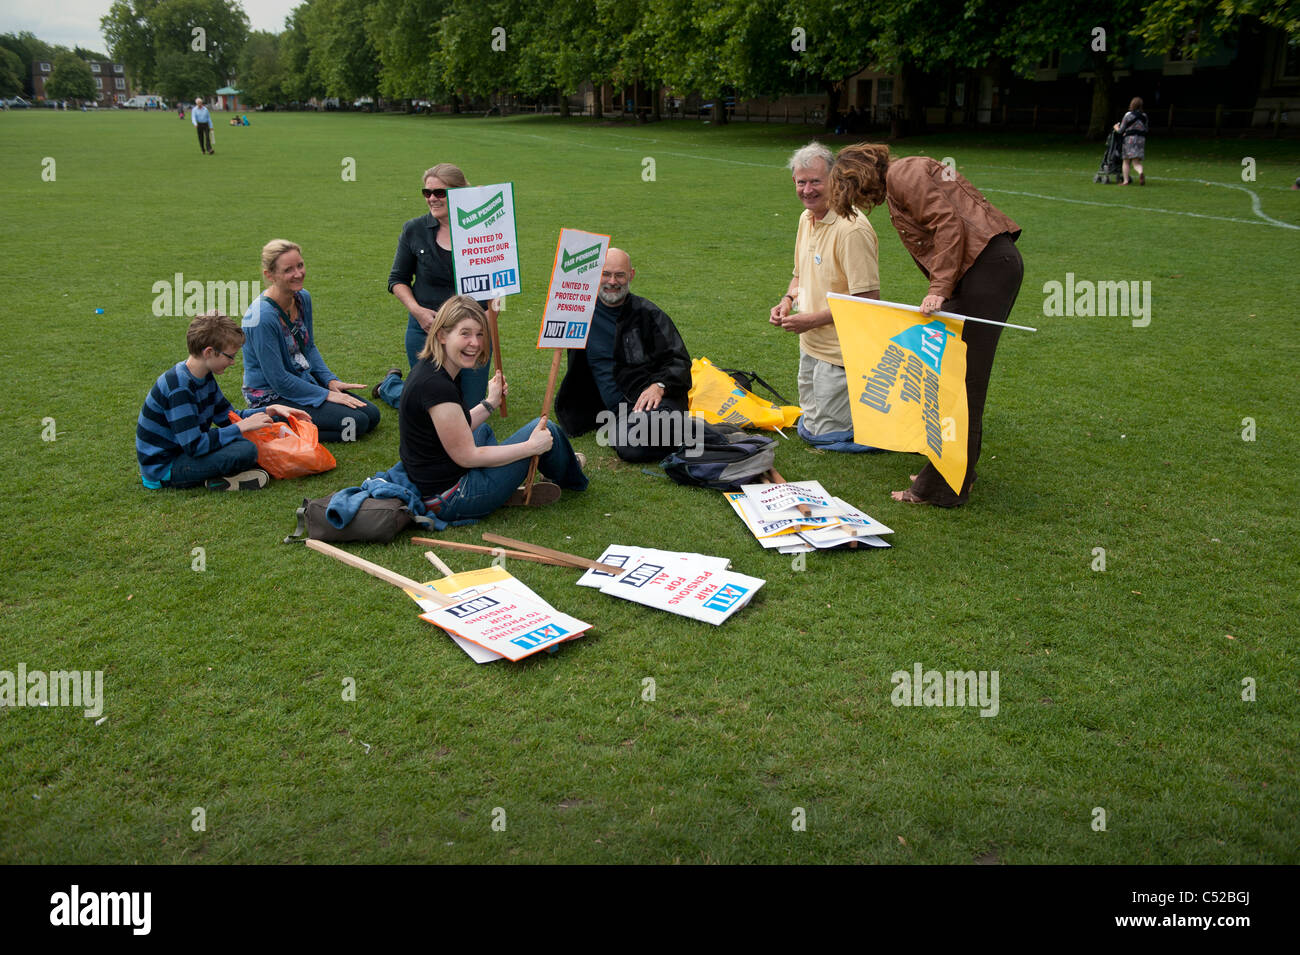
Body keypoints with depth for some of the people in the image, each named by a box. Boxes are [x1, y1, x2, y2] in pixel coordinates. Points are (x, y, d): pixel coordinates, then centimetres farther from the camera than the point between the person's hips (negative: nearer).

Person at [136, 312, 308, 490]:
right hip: (163, 469, -10)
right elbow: (194, 446, -29)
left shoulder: (205, 376, 5)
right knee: (245, 450, -29)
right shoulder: (178, 387, -25)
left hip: (183, 451, 10)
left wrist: (270, 410, 4)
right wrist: (242, 426, -22)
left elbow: (227, 418, 15)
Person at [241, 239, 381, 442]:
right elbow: (278, 379, -22)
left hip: (305, 381, 8)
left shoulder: (303, 298, 0)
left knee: (371, 415, -1)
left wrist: (331, 381, 1)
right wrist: (326, 395, -17)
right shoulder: (262, 317, -26)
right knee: (356, 423, -18)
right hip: (272, 397, -8)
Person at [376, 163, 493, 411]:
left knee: (472, 407, 7)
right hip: (425, 327, -1)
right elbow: (398, 279, 6)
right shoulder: (414, 230, -3)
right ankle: (390, 383, 37)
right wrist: (416, 309, -10)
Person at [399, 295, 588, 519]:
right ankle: (572, 478, 31)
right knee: (543, 428, -1)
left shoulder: (430, 369, 5)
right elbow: (467, 456, -20)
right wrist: (531, 447, -14)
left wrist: (490, 402, 16)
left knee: (483, 430, 39)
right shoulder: (436, 386, -26)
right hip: (451, 499, -10)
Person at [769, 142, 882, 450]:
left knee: (823, 434, -4)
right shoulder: (807, 218, 7)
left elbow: (867, 299, -23)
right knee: (808, 427, 18)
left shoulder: (852, 229, -22)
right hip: (811, 345, 9)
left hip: (840, 352, -9)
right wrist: (789, 300, 1)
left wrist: (814, 319, -20)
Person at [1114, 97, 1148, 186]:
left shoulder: (1128, 115, -3)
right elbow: (1145, 129, 20)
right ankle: (1141, 172, -31)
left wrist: (1116, 127, 24)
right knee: (1136, 162, -1)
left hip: (1130, 139, -3)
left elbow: (1120, 130, 1)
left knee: (1126, 161, 8)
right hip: (1141, 139, 3)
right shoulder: (1144, 116, 10)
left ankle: (1126, 181, 5)